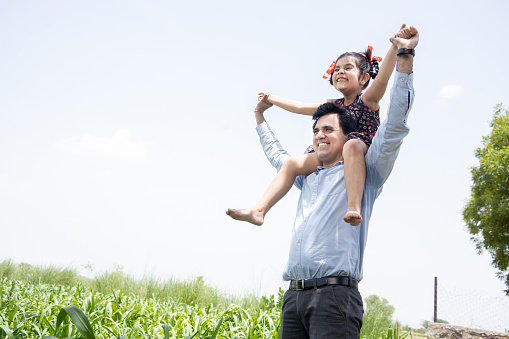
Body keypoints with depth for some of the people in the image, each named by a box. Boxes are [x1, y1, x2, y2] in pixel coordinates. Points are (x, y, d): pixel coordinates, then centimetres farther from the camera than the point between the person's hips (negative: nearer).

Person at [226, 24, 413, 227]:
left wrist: (396, 44, -35)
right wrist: (272, 100, 38)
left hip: (365, 156, -7)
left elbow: (382, 78, -21)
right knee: (293, 163, -4)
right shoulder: (333, 106, 17)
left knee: (352, 145, -41)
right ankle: (259, 211, -11)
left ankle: (354, 208, -55)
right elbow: (300, 107, 28)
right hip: (334, 156, 7)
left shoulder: (367, 100, -1)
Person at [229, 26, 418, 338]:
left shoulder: (363, 174, 7)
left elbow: (394, 126, -4)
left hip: (334, 294, -6)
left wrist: (404, 57, -8)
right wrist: (261, 117, 53)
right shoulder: (308, 177, 26)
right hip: (294, 295, 7)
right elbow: (278, 155, 45)